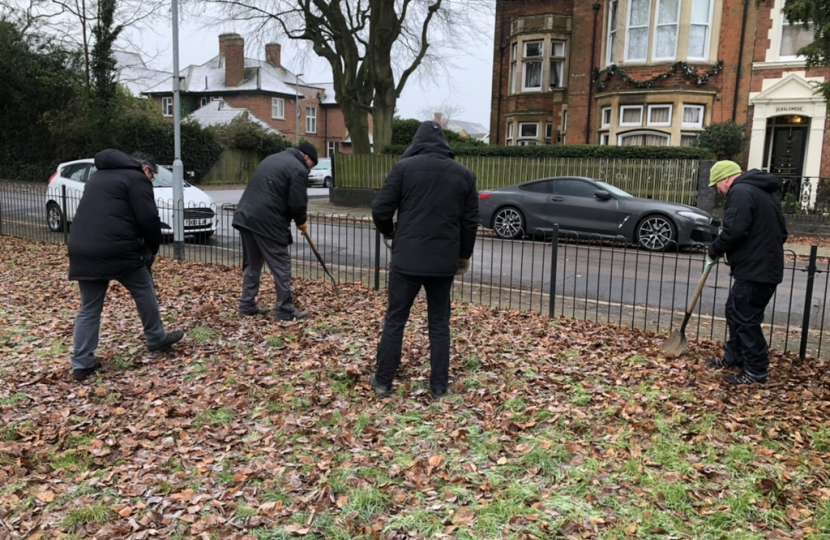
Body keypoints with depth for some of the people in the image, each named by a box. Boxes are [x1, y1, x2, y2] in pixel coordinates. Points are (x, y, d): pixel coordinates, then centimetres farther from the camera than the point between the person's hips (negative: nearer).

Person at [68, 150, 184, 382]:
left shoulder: (98, 176, 27)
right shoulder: (137, 178, 0)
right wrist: (152, 249, 8)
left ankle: (82, 363, 12)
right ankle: (156, 339, 28)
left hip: (82, 250, 7)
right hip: (116, 250, -7)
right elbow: (148, 219, -8)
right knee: (144, 291, 15)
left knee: (89, 308, 12)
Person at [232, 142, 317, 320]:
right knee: (281, 266, 0)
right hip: (267, 222, -9)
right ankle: (285, 310, 4)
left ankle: (247, 305, 22)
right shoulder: (298, 169, -4)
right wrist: (302, 222, 9)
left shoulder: (273, 158, 24)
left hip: (245, 216, 9)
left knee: (251, 264, 18)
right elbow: (297, 202, -11)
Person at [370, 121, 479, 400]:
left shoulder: (404, 167, -2)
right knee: (439, 324, 11)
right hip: (444, 261, 2)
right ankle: (439, 387, 15)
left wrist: (390, 233, 16)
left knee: (394, 320, 8)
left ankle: (383, 381, 16)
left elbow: (380, 210, -5)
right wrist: (464, 255, 23)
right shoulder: (464, 174, 8)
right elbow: (470, 222, 9)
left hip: (407, 259, -2)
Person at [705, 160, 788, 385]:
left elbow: (733, 231, -25)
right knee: (735, 311, 19)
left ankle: (756, 371, 3)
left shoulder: (740, 192, -15)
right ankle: (734, 357, 30)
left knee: (745, 318, -4)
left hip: (754, 270, -11)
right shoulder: (764, 191, 19)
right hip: (767, 264, 11)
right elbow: (780, 231, 23)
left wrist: (713, 251, -10)